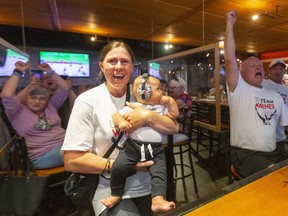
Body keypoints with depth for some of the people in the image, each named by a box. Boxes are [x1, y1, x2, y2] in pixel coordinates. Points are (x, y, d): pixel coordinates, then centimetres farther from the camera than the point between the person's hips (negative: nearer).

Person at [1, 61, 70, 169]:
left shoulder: (51, 106, 15)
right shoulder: (19, 112, 4)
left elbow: (65, 89, 13)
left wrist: (50, 72, 7)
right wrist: (18, 72, -7)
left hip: (66, 143, 6)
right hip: (43, 155, -5)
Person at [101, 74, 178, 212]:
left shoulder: (162, 107, 17)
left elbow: (174, 115, 17)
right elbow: (116, 115, 2)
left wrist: (170, 101, 9)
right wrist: (121, 122, -21)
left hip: (156, 149, 3)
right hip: (134, 145, -2)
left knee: (159, 172, -13)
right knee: (118, 167, -11)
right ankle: (116, 194, 13)